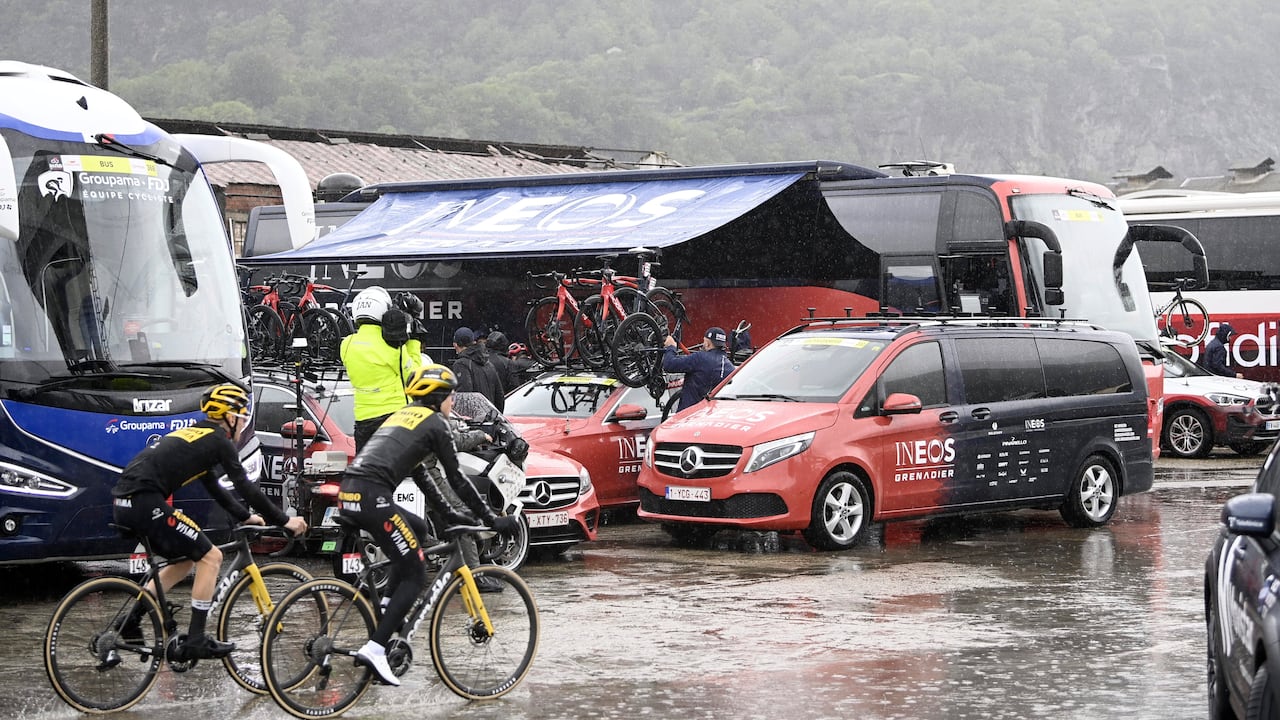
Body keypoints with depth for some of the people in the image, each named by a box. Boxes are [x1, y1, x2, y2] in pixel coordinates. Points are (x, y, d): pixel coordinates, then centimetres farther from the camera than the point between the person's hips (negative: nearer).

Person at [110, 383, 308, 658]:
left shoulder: (194, 434, 26)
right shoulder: (219, 440, -1)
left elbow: (214, 487, 36)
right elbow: (245, 488, -2)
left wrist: (245, 516, 40)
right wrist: (284, 521, 7)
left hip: (124, 502, 10)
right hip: (144, 501, -10)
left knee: (187, 560, 23)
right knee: (210, 556, -3)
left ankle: (130, 623, 22)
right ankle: (196, 641, -3)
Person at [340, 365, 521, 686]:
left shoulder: (403, 416, 29)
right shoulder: (435, 423, 5)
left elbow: (419, 475, 34)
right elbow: (456, 479, 5)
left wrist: (450, 514, 36)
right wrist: (492, 519, 12)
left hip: (348, 493, 8)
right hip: (371, 496, -8)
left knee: (418, 530, 29)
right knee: (415, 574, 0)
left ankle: (389, 610, 20)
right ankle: (375, 648, -13)